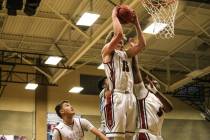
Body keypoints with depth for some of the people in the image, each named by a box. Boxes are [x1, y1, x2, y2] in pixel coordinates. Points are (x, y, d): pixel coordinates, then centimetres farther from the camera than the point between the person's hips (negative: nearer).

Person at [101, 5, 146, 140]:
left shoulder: (126, 54, 26)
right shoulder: (107, 51, 6)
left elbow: (142, 44, 17)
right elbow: (119, 33, -10)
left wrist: (136, 24, 18)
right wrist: (114, 16, 3)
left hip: (130, 96, 7)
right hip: (116, 96, -7)